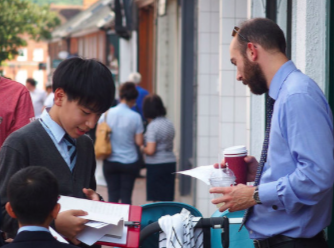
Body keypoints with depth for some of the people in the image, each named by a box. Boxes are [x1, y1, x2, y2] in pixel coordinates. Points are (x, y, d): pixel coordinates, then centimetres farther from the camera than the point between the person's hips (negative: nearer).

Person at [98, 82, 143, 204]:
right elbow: (139, 142, -8)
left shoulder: (107, 114, -4)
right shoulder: (135, 117, -10)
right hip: (129, 162, -2)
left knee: (112, 196, 7)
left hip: (110, 162, 2)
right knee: (126, 196, 4)